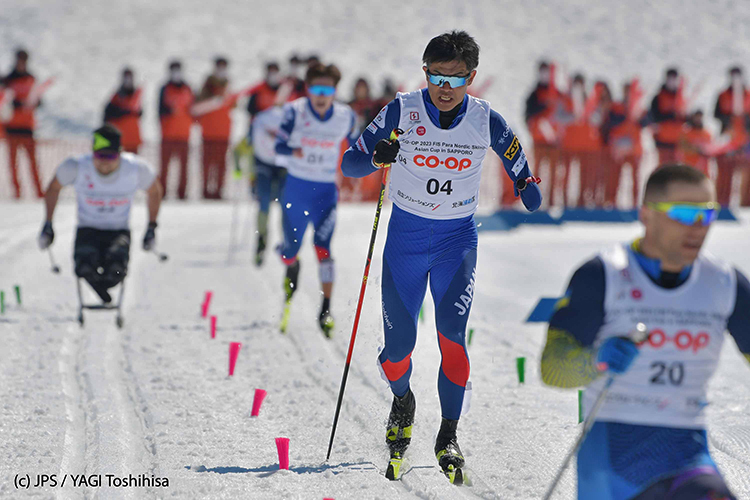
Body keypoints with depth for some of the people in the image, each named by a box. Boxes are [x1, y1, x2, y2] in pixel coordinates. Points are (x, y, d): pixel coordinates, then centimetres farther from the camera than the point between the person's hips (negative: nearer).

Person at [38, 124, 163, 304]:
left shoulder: (136, 169, -16)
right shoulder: (76, 167, -17)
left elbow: (154, 191, 6)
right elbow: (53, 188, 3)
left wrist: (151, 228, 6)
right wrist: (48, 225, 2)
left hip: (119, 232, 0)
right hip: (88, 230, 0)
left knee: (116, 269, -32)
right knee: (85, 268, -31)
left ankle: (106, 282, 7)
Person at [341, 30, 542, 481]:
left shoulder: (486, 121, -8)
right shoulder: (402, 112, -11)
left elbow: (522, 172, 6)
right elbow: (350, 164, -9)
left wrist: (528, 187, -18)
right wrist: (376, 158, -32)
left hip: (458, 240, 0)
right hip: (406, 236, 0)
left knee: (452, 334, -19)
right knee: (398, 346, 0)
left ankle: (449, 436, -9)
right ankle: (402, 401, 33)